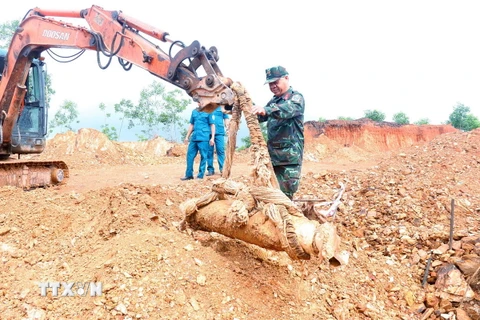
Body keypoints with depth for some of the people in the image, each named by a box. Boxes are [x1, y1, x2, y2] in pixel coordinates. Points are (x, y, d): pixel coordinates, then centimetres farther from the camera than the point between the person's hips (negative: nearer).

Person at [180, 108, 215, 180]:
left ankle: (200, 176, 7)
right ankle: (189, 175, 14)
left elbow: (212, 125, -1)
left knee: (203, 156, -1)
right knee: (190, 155, 5)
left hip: (204, 138, -5)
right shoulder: (194, 111, 15)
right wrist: (187, 136, 18)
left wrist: (212, 138, -8)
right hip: (194, 137, 5)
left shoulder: (208, 112, 1)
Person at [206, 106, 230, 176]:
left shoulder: (221, 107, 11)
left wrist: (227, 127, 0)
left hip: (219, 131, -1)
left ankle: (222, 168, -3)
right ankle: (210, 169, 7)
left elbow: (226, 117, 12)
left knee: (220, 150, -7)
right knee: (209, 151, 1)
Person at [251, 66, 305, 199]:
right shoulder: (273, 101, 17)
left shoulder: (296, 97, -6)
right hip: (273, 155, 7)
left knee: (285, 195, -5)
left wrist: (266, 110, -46)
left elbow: (288, 109, -28)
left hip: (290, 157, -7)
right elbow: (261, 117, 21)